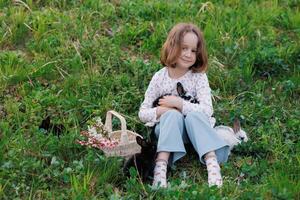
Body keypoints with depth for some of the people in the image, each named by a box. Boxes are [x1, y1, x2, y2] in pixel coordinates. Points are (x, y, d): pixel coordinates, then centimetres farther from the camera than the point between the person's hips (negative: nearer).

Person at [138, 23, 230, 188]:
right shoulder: (160, 77, -2)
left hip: (194, 129, 0)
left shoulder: (199, 76, -5)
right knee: (173, 115, -32)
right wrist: (161, 110, -20)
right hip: (167, 127, 1)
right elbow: (142, 114, -1)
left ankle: (212, 163, -44)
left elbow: (207, 111, -18)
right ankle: (161, 166, -44)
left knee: (194, 115, -33)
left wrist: (179, 103, -24)